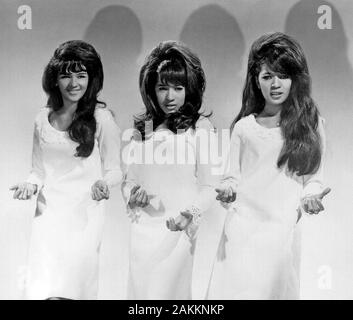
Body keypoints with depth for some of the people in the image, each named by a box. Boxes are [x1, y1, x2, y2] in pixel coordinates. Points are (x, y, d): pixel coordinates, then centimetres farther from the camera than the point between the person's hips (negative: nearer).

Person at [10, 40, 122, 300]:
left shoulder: (101, 117, -5)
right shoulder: (43, 119, 8)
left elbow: (114, 170, 1)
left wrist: (103, 184, -20)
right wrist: (31, 185, -3)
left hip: (84, 213, -3)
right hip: (48, 212, 4)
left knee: (69, 290, -10)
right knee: (45, 290, 0)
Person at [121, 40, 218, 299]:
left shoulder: (200, 127, -3)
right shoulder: (143, 128, 11)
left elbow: (209, 186, -5)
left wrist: (191, 213, -21)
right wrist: (133, 196, -4)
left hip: (177, 231, -4)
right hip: (142, 229, 4)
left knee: (162, 294, -6)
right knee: (139, 293, 9)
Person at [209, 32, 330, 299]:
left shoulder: (311, 124, 6)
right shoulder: (244, 127, 7)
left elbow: (313, 179, 9)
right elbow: (232, 177, 11)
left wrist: (310, 198, -11)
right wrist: (227, 192, -9)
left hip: (283, 229, -1)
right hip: (241, 226, 1)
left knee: (274, 288, 1)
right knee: (236, 290, -4)